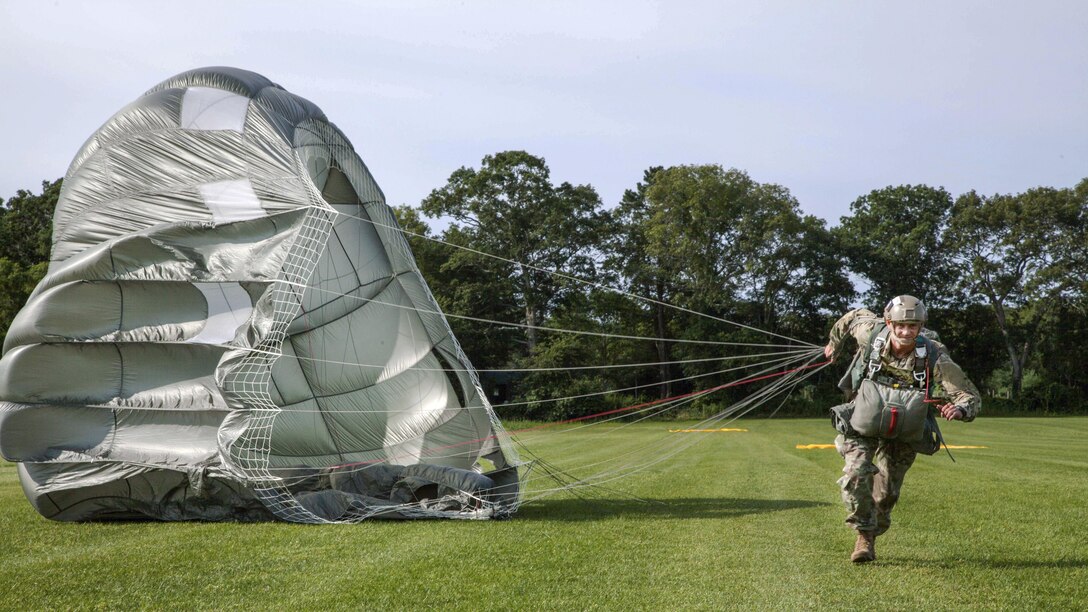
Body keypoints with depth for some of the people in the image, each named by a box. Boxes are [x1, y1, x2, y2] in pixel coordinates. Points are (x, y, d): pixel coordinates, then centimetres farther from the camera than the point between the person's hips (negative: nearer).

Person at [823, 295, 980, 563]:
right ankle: (864, 535, -5)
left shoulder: (935, 358, -26)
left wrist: (959, 410, -46)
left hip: (904, 433, 0)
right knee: (857, 473, -23)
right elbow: (854, 316, 3)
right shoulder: (871, 335, -22)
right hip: (862, 424, 0)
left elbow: (971, 396, -22)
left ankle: (873, 534, 38)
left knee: (887, 493, 9)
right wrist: (834, 344, 21)